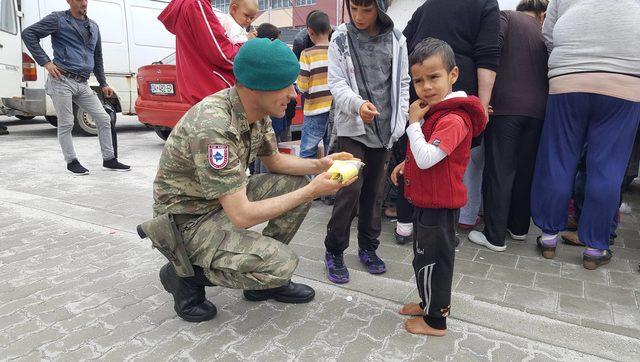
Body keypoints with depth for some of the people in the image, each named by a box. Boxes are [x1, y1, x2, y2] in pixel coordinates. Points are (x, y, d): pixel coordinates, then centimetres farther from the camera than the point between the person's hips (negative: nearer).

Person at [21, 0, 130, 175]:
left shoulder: (93, 26, 18)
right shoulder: (58, 19, 1)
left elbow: (97, 57, 26)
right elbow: (28, 34, -3)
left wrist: (103, 84, 22)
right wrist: (45, 62, -10)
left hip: (83, 84, 6)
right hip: (62, 81, -5)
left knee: (104, 119, 1)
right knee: (66, 124, -1)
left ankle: (109, 160, 10)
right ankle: (72, 162, 12)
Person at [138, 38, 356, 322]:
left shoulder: (256, 109, -7)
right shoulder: (213, 127, -34)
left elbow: (273, 160, 10)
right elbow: (242, 216, -32)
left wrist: (319, 165, -7)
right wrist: (312, 191, -25)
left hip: (225, 200, 9)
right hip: (189, 220, -8)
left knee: (297, 183, -2)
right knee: (281, 264, -23)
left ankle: (265, 279, 10)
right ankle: (184, 275, 0)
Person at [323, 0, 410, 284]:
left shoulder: (396, 39, 5)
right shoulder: (341, 39, -1)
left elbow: (402, 83, 9)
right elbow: (337, 83, -6)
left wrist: (400, 120, 1)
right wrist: (357, 104, -25)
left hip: (384, 127, 3)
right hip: (351, 126, -3)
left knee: (374, 189, 10)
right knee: (350, 187, -10)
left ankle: (368, 247, 25)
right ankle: (334, 251, 7)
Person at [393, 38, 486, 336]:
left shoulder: (453, 119, -24)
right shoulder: (434, 111, 10)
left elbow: (426, 158, -31)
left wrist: (414, 122, -23)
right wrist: (406, 164, 8)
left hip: (439, 205, -10)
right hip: (428, 201, 10)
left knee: (430, 259, 4)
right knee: (428, 256, 22)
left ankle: (435, 320, 22)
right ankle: (434, 302, 41)